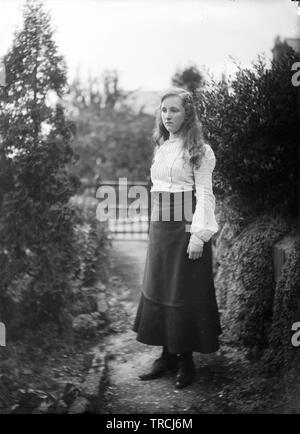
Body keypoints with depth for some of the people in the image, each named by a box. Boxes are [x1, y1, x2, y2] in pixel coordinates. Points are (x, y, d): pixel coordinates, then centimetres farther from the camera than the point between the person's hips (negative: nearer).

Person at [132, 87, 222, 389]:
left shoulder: (199, 150, -6)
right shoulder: (161, 148, 14)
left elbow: (204, 193, -11)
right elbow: (156, 189, 15)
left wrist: (199, 234, -18)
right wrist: (154, 226, 12)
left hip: (186, 227, -7)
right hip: (159, 227, 7)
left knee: (184, 293, 0)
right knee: (158, 289, 9)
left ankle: (186, 360, 12)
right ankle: (167, 355, 20)